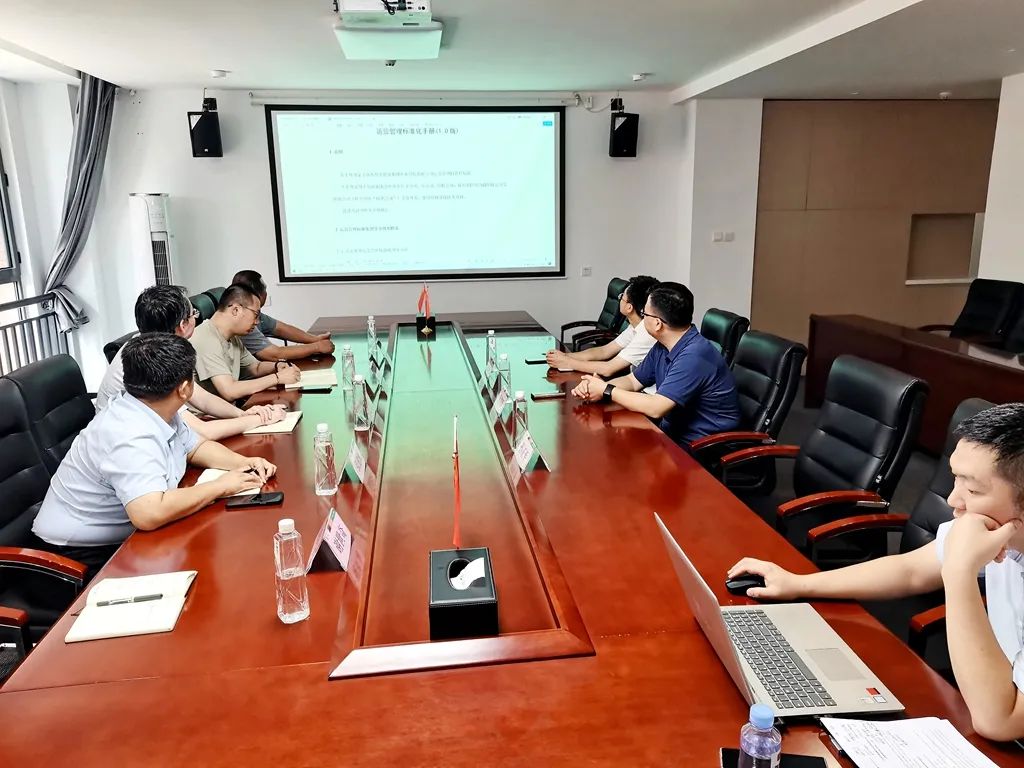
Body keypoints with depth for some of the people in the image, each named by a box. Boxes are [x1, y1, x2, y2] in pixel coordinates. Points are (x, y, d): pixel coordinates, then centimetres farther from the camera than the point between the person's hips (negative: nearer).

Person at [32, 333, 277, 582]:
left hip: (122, 537, 8)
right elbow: (149, 514, -42)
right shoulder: (131, 437, -30)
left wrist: (243, 463, -6)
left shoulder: (156, 411, -2)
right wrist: (220, 486, -29)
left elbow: (196, 447, 13)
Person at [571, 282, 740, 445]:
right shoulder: (662, 347, 3)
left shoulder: (694, 356, -26)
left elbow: (655, 408, -29)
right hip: (672, 433, 8)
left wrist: (607, 391, -17)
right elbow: (633, 381, 13)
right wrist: (598, 386, -7)